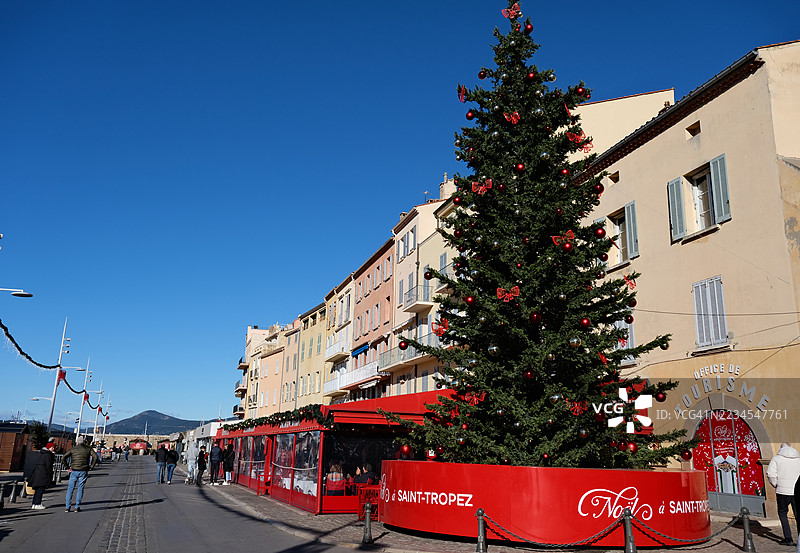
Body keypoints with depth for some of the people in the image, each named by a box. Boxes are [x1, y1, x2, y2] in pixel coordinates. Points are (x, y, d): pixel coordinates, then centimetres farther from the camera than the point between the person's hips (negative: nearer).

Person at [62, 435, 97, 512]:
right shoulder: (88, 449, 5)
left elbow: (64, 459, -2)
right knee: (80, 489, 6)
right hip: (83, 471, 0)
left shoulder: (73, 449, 5)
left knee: (70, 489, 10)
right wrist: (91, 466, -1)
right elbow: (95, 456, -7)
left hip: (74, 471, 0)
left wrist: (68, 466, 7)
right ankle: (77, 507, 4)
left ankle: (67, 507, 7)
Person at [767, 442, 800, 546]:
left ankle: (788, 538, 6)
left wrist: (776, 485, 5)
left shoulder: (776, 458, 0)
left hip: (783, 491, -3)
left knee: (783, 513, 12)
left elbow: (770, 474, -9)